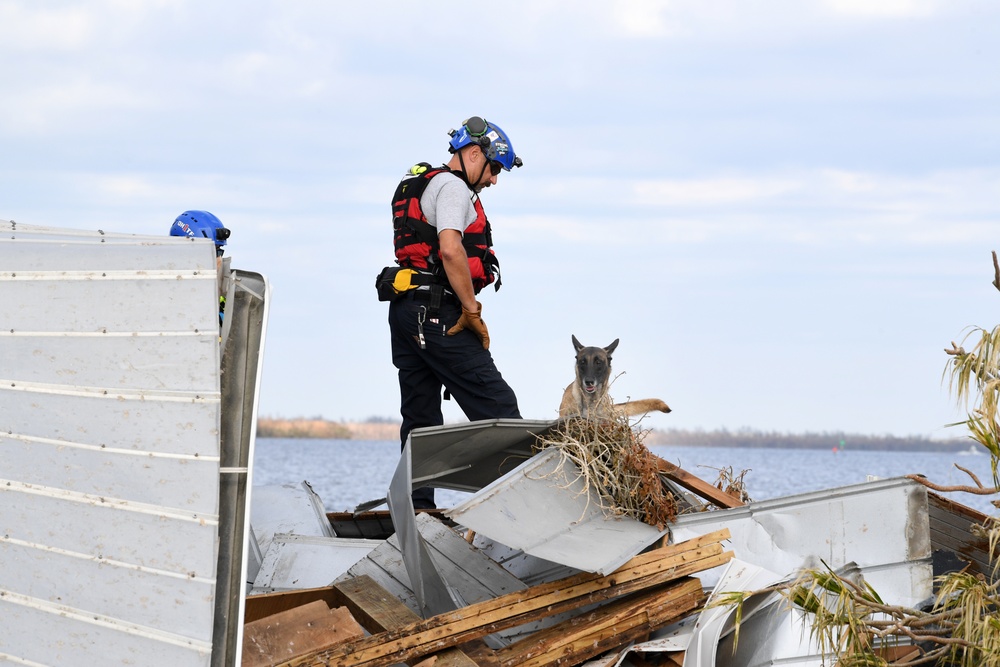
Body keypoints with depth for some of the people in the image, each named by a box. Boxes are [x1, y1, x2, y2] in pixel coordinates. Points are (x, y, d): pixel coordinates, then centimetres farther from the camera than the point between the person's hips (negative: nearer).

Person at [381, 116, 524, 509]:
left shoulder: (416, 185, 25)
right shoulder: (452, 186, -7)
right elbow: (450, 249, -21)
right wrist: (473, 311, -16)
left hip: (404, 310, 10)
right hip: (437, 310, -10)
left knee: (420, 415, 9)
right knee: (495, 405, -10)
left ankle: (417, 508, 8)